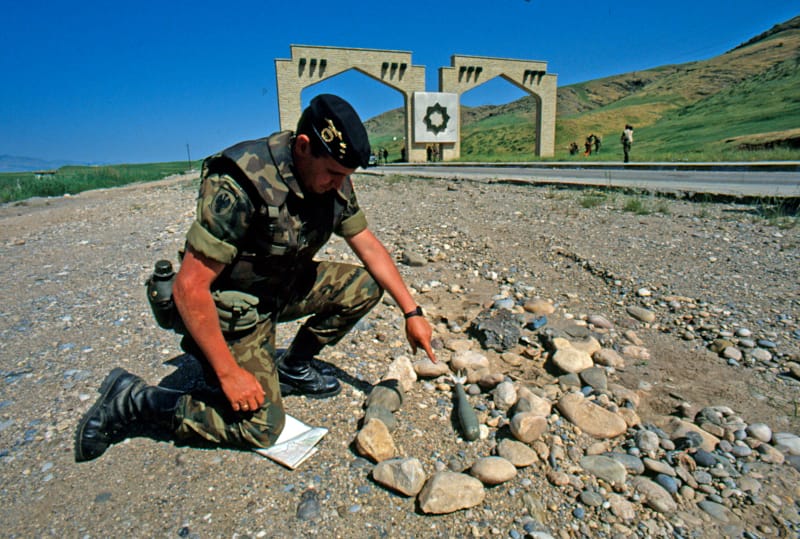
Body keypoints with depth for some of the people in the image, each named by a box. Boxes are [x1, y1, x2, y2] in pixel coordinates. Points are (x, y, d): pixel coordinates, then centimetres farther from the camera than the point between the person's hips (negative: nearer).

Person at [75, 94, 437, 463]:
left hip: (284, 288, 7)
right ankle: (134, 400, 6)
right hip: (232, 310, -7)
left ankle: (294, 366, 11)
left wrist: (411, 311, -4)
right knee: (263, 426, -9)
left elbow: (368, 245, 0)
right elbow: (188, 287, -28)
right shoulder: (240, 187, -31)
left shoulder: (334, 180, -9)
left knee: (364, 286, -6)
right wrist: (229, 372, -24)